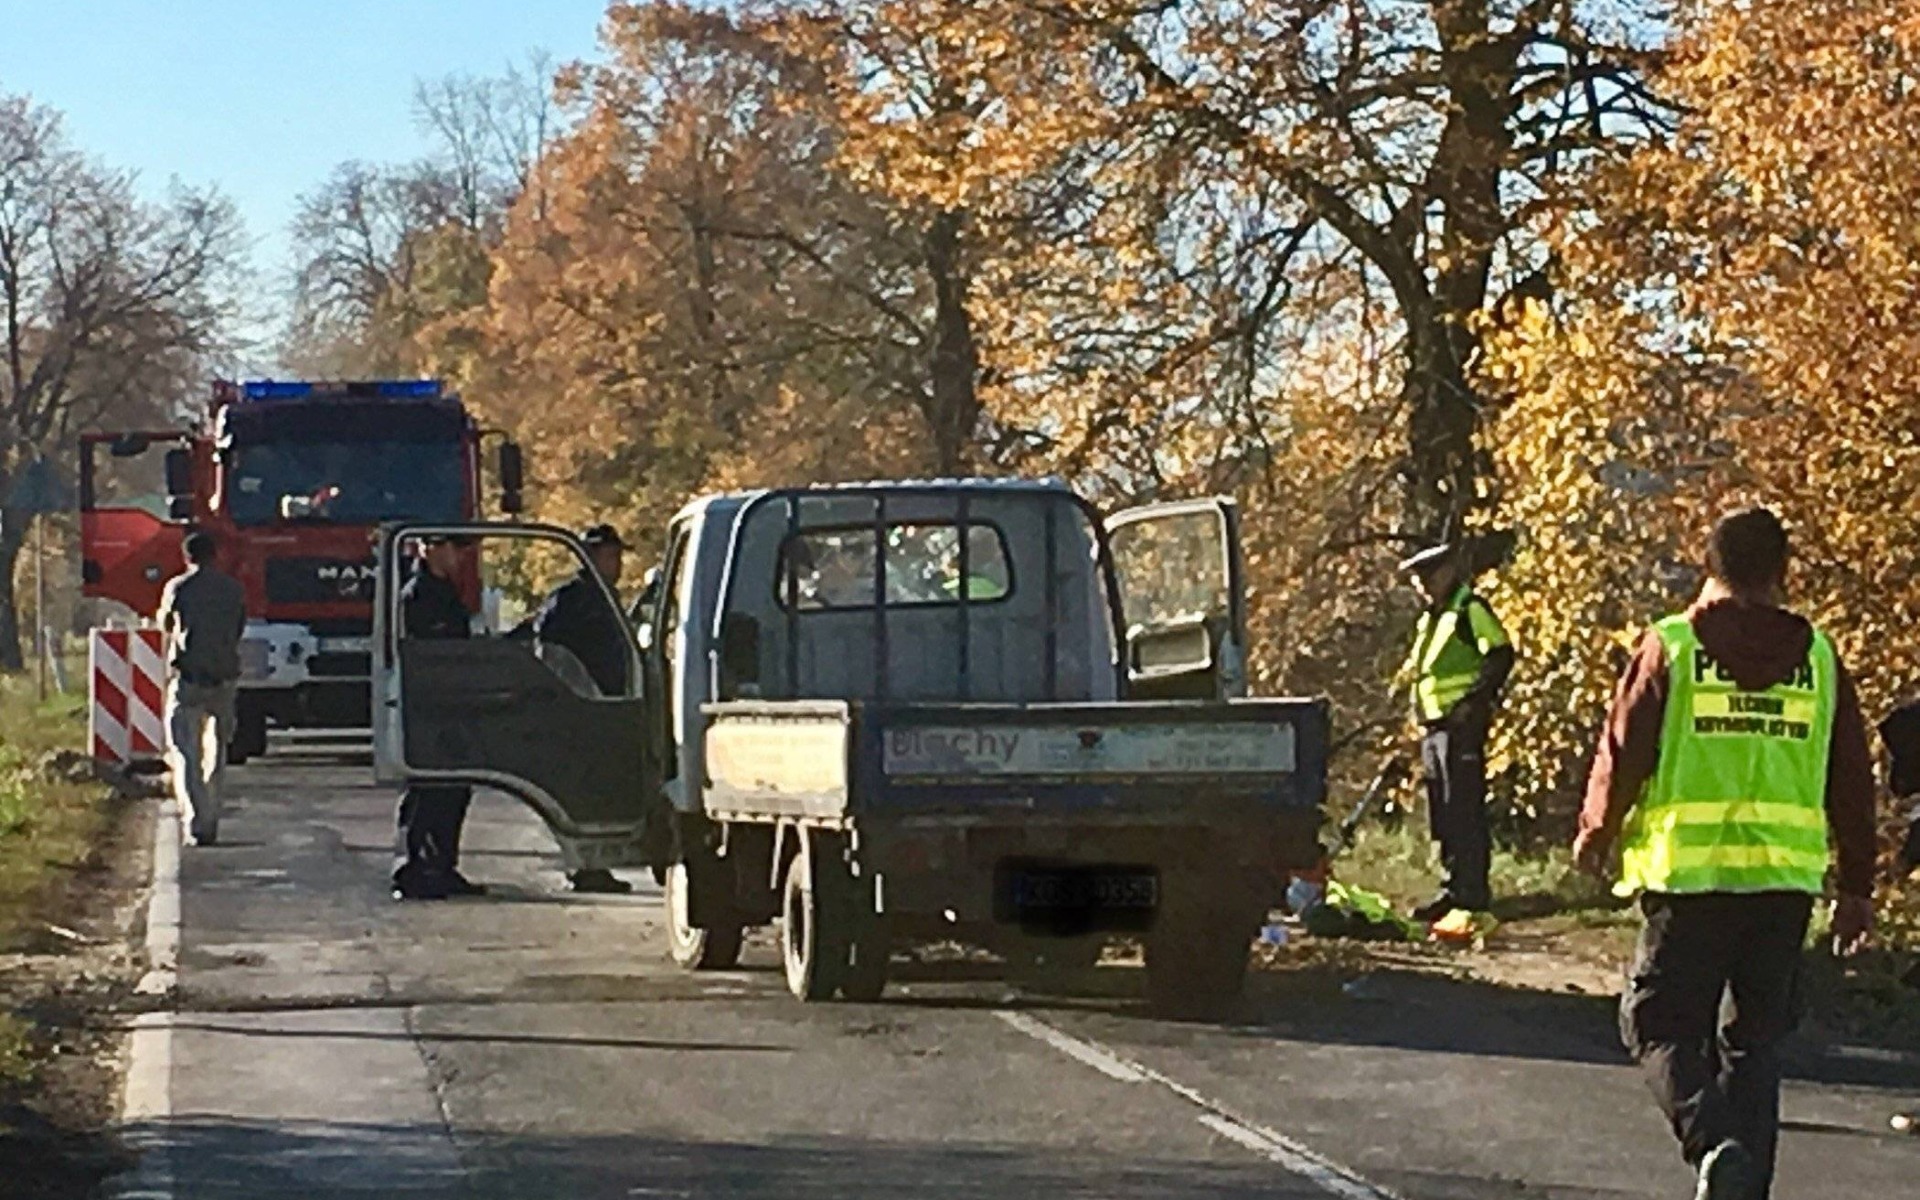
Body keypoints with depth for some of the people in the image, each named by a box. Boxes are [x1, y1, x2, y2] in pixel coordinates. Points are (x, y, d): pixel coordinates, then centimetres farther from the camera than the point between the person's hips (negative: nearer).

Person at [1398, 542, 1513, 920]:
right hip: (1434, 727, 10)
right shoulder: (1431, 619, 21)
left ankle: (1470, 892, -7)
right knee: (1443, 814, 12)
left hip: (1461, 724, -9)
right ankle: (1454, 886, 19)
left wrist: (1474, 700, -20)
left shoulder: (1470, 609, -7)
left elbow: (1501, 655, -16)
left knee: (1463, 810, -9)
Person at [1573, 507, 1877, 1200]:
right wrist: (1856, 888, 19)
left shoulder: (1670, 646, -3)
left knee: (1660, 1022, 6)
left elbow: (1623, 752, 0)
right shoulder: (1818, 656, 7)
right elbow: (1852, 780, 11)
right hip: (1786, 877, 3)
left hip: (1688, 870, -3)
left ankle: (1713, 1141, -18)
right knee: (1756, 1037, 13)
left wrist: (1596, 834, 18)